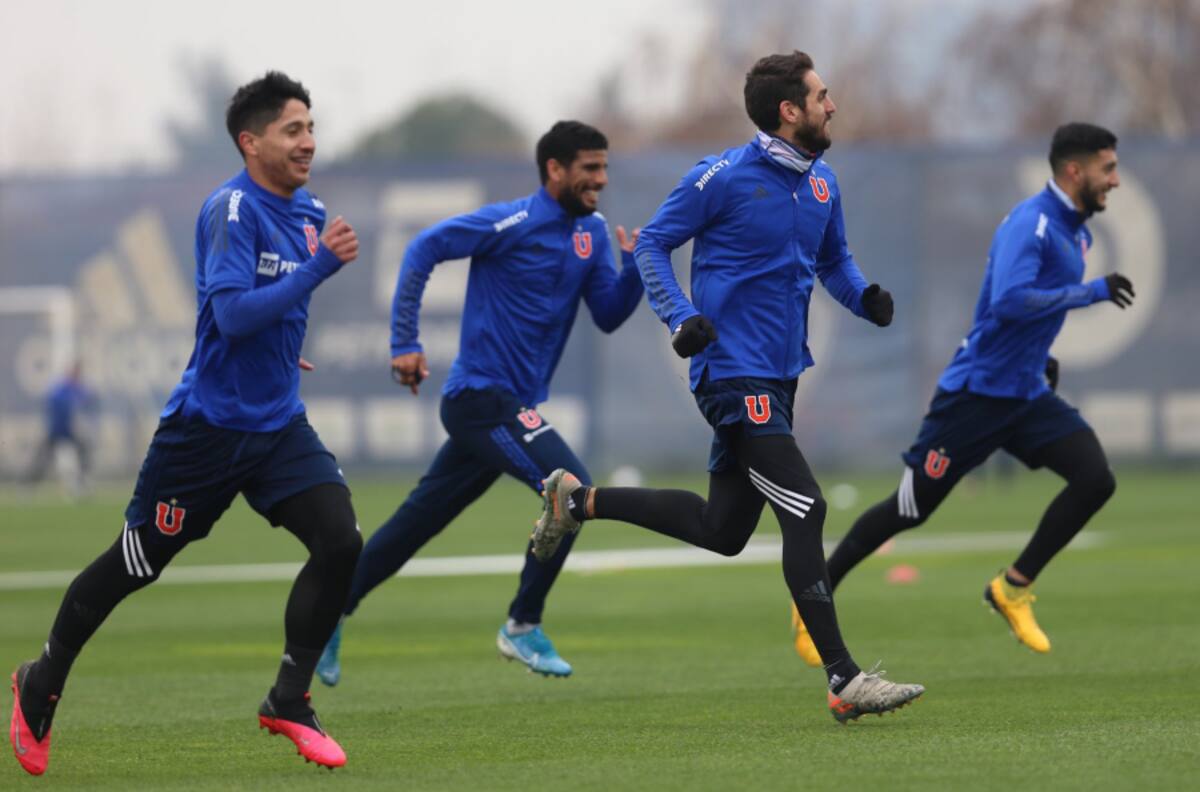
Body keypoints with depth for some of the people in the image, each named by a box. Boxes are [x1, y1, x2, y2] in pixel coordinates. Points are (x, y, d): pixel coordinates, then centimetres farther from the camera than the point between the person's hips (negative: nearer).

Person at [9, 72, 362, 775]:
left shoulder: (309, 212, 6)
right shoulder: (234, 210, -18)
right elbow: (233, 314, -30)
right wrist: (321, 265, -31)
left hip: (279, 426, 6)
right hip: (208, 422, -6)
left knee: (341, 542, -13)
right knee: (134, 564, 7)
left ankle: (289, 702, 0)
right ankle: (42, 684, 29)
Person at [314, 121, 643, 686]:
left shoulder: (591, 233, 9)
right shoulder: (514, 224, -14)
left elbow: (608, 316, 10)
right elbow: (424, 249, -14)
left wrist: (636, 265, -10)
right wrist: (405, 343, -17)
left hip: (514, 405, 8)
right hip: (482, 396, -8)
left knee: (418, 521, 13)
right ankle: (522, 627, -7)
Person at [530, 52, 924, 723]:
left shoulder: (822, 183, 10)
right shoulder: (725, 177, -11)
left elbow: (834, 261, 23)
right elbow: (653, 244, -5)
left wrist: (866, 298, 1)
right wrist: (682, 318, -18)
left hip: (780, 375, 9)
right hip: (736, 374, -9)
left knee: (724, 530, 14)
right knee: (804, 510, -14)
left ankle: (579, 499, 29)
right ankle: (845, 681, -14)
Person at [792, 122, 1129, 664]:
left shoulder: (1074, 232, 10)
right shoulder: (1029, 224, -19)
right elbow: (1009, 301, -34)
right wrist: (1092, 291, -30)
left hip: (1026, 394, 8)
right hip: (977, 391, -8)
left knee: (1095, 478, -11)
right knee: (910, 509, 1)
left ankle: (1014, 588, 2)